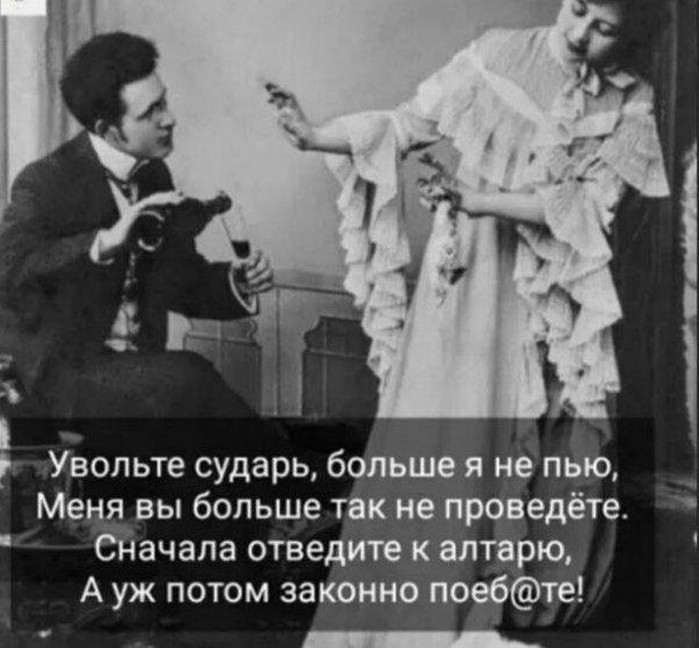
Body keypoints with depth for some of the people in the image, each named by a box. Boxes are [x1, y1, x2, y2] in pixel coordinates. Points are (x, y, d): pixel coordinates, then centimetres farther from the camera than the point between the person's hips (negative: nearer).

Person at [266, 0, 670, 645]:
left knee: (554, 446, 6)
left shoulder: (631, 105, -2)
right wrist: (315, 136, -16)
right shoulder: (499, 53, -5)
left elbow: (589, 204, -12)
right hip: (466, 277, -2)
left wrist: (483, 200, -23)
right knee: (437, 446, -3)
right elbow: (409, 124, -3)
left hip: (556, 296, 2)